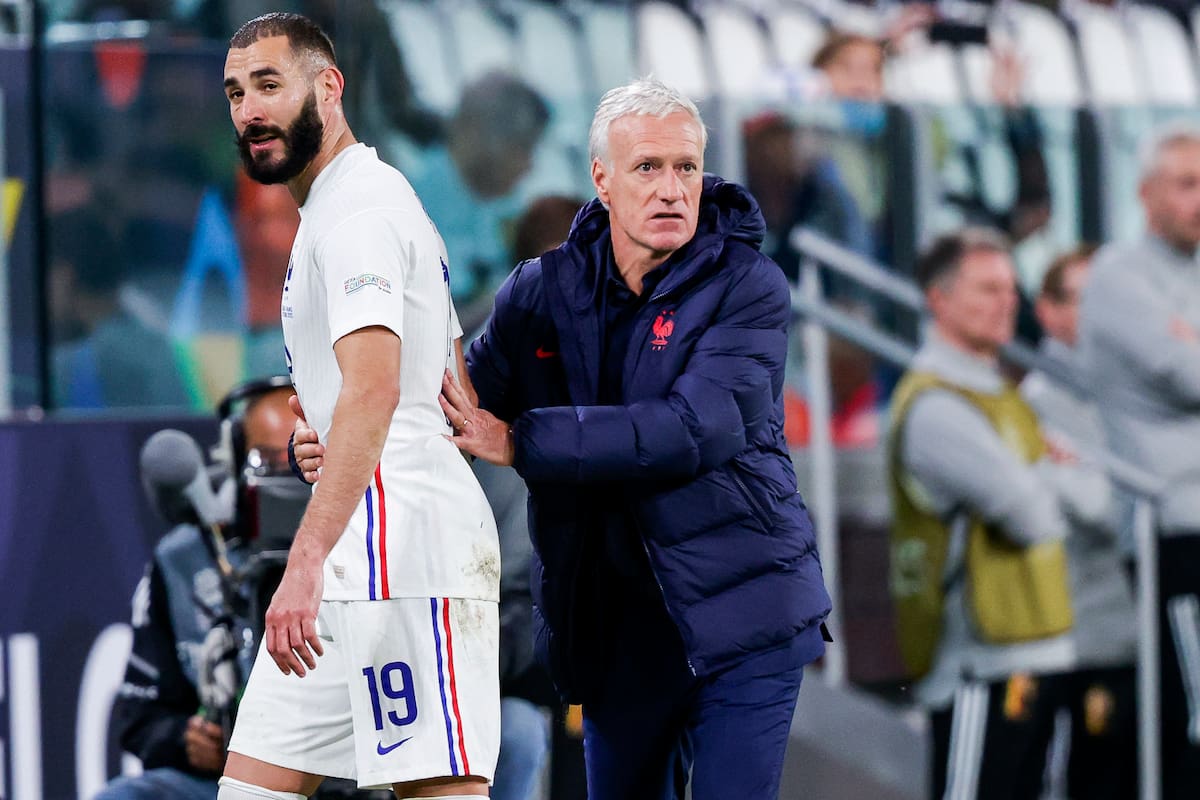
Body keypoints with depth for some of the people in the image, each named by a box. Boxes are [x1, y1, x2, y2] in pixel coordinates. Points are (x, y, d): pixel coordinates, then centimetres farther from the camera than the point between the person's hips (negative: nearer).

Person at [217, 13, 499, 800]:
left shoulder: (359, 210, -11)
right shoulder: (341, 207, 23)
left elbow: (375, 389, -26)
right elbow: (458, 385, 31)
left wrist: (308, 560, -34)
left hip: (403, 551, -11)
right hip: (356, 561, 11)